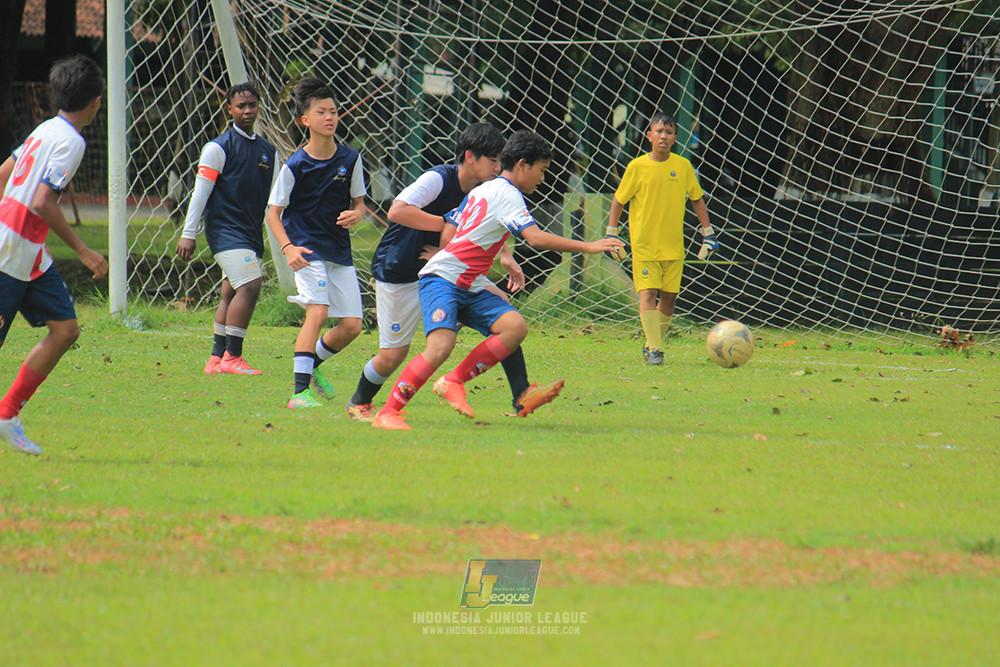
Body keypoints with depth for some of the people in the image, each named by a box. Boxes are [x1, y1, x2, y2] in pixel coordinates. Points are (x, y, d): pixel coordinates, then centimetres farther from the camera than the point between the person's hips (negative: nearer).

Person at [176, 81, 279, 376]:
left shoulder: (268, 151, 15)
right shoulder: (218, 147, -4)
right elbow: (201, 191, -6)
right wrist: (188, 234, -10)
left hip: (251, 234, 7)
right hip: (225, 229, -7)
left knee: (232, 295, 7)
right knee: (250, 285, -19)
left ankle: (216, 360, 11)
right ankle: (232, 357, -16)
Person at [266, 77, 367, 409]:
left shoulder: (350, 159, 1)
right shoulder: (295, 166, -10)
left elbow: (360, 203, 12)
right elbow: (273, 211, -4)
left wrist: (355, 214, -13)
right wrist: (288, 248, -19)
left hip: (340, 251, 5)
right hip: (307, 250, -5)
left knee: (351, 325, 3)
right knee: (318, 312, -23)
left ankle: (313, 365, 31)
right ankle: (300, 390, -23)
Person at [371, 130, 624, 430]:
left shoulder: (485, 189, 18)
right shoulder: (507, 193, -12)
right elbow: (535, 237, -24)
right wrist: (588, 247, -22)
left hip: (470, 288, 9)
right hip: (442, 279, -9)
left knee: (515, 327, -11)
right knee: (441, 346, -28)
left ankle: (454, 382, -7)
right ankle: (387, 413, -20)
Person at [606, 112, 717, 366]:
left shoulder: (683, 166, 2)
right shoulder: (637, 167, -5)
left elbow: (697, 199, 13)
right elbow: (618, 201, 6)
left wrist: (708, 234, 11)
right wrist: (611, 234, 3)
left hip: (673, 245, 3)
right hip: (644, 243, -3)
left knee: (669, 296, 4)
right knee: (648, 293, -12)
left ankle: (654, 343, 20)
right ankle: (653, 349, -11)